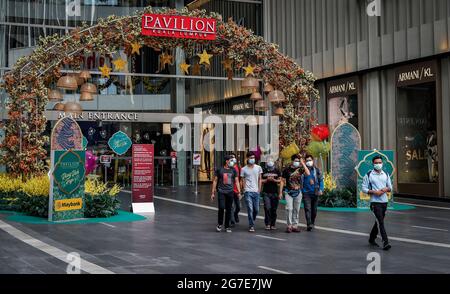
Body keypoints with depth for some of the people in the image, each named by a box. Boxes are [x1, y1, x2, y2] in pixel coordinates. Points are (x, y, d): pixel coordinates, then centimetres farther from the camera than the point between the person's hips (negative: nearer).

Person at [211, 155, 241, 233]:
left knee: (228, 209, 5)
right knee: (221, 208, -14)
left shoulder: (233, 170, 9)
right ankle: (220, 224, 6)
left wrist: (239, 191, -2)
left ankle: (227, 226, 15)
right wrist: (213, 193, 2)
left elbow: (236, 181, 9)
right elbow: (215, 181, 6)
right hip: (221, 191, -3)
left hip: (230, 192, 3)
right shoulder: (219, 170, 2)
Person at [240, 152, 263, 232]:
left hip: (256, 192, 3)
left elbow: (259, 179, 12)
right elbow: (242, 181, 6)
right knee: (250, 209, -9)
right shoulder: (244, 169, 2)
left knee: (256, 209, 5)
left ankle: (252, 221, 31)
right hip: (248, 192, -3)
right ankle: (251, 226, -3)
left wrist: (259, 189, 4)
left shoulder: (258, 168, 8)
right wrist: (244, 189, -4)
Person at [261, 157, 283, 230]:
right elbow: (260, 180, 4)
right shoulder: (263, 171, 4)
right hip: (266, 193, -1)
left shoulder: (277, 171, 5)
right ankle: (267, 224, -2)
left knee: (274, 209, 4)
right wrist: (266, 180, -11)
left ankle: (273, 224, 13)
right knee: (267, 208, -10)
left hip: (275, 193, 1)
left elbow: (280, 181, 6)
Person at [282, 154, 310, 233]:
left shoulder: (300, 169, 2)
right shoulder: (287, 169, -2)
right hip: (289, 192, -2)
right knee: (289, 209, -10)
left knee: (296, 210, 7)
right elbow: (283, 181, 3)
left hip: (298, 192, 2)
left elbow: (308, 173, -16)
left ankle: (295, 225, 14)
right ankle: (289, 226, -4)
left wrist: (303, 163, -15)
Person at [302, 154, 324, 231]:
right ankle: (309, 224, -19)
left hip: (315, 193, 2)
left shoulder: (317, 170, 6)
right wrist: (300, 190, -2)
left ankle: (312, 223, 27)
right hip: (306, 192, -2)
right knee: (307, 209, -13)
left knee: (314, 209, 11)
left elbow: (321, 180, 7)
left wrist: (321, 189, -6)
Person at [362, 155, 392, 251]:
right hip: (375, 202, -5)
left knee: (378, 222, 14)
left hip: (384, 201, 5)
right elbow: (364, 188, -5)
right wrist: (375, 192, -18)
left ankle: (372, 239, 31)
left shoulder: (386, 175, 11)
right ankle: (385, 243, -18)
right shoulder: (368, 175, -3)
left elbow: (390, 187, 14)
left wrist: (386, 189, -9)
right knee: (381, 222, -13)